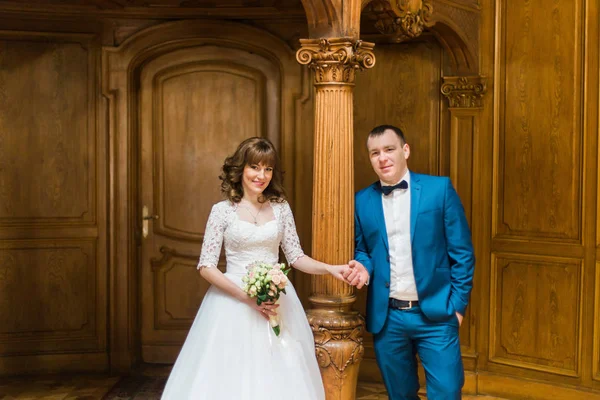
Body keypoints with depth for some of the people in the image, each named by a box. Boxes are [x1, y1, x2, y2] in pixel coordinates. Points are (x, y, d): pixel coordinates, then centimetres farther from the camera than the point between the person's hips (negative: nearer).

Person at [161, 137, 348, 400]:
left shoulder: (280, 208, 4)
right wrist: (247, 296, -17)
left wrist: (330, 268, -9)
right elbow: (206, 266, -7)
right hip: (234, 301, -2)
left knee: (280, 377, 6)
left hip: (275, 300, 3)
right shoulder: (223, 210, -5)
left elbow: (295, 256, 8)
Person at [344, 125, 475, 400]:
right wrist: (363, 266, -8)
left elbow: (461, 250, -2)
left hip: (435, 313, -2)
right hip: (387, 317, 3)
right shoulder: (362, 201, 5)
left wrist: (458, 303, -5)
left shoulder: (439, 189, -3)